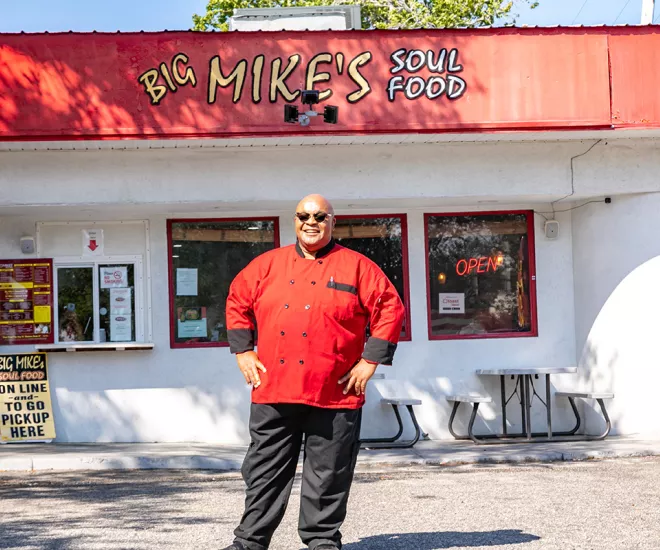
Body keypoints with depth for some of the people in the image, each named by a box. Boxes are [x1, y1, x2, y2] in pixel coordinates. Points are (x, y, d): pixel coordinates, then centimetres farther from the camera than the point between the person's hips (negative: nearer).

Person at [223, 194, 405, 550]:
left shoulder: (356, 266, 2)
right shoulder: (268, 264, 11)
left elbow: (390, 309, 1)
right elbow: (237, 302, 19)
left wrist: (370, 361, -4)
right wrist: (243, 352, 9)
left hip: (334, 393, -2)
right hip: (273, 389, 2)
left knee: (327, 474, 4)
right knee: (264, 469, 7)